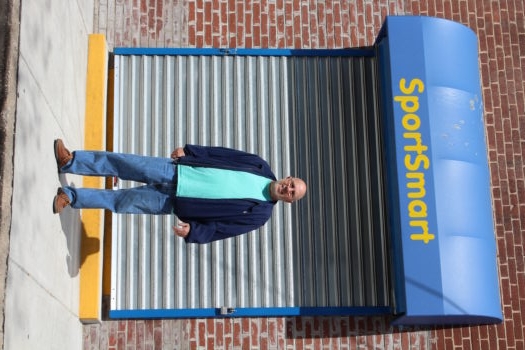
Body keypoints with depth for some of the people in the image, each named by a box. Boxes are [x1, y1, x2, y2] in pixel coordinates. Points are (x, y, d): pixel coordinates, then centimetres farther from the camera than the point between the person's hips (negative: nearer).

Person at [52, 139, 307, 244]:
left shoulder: (259, 214, -7)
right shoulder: (261, 168, 3)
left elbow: (221, 229, -11)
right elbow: (222, 154, 7)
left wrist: (193, 231, -25)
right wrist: (188, 151, -1)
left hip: (174, 202, -3)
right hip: (176, 171, 3)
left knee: (121, 201, -7)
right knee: (123, 164, -9)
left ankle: (69, 197, 7)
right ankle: (70, 161, 2)